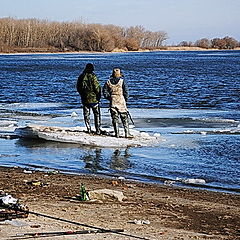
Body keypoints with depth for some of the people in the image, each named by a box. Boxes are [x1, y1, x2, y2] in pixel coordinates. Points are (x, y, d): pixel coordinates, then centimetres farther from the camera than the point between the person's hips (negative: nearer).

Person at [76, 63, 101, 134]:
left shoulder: (81, 77, 5)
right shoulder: (92, 76, -13)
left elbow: (78, 88, 13)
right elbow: (97, 87, -15)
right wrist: (99, 96, -1)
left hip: (84, 99, 4)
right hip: (94, 99, -4)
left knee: (86, 115, 11)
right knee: (97, 115, 6)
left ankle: (88, 129, 8)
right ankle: (98, 130, 5)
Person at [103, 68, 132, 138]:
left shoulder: (108, 82, 4)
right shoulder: (122, 81, -6)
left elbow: (104, 91, 4)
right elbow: (126, 91, -7)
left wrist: (109, 98, 13)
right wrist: (126, 99, 7)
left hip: (112, 102, 3)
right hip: (121, 102, -2)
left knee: (115, 118, 7)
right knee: (125, 118, 4)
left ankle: (117, 134, 5)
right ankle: (127, 133, 2)